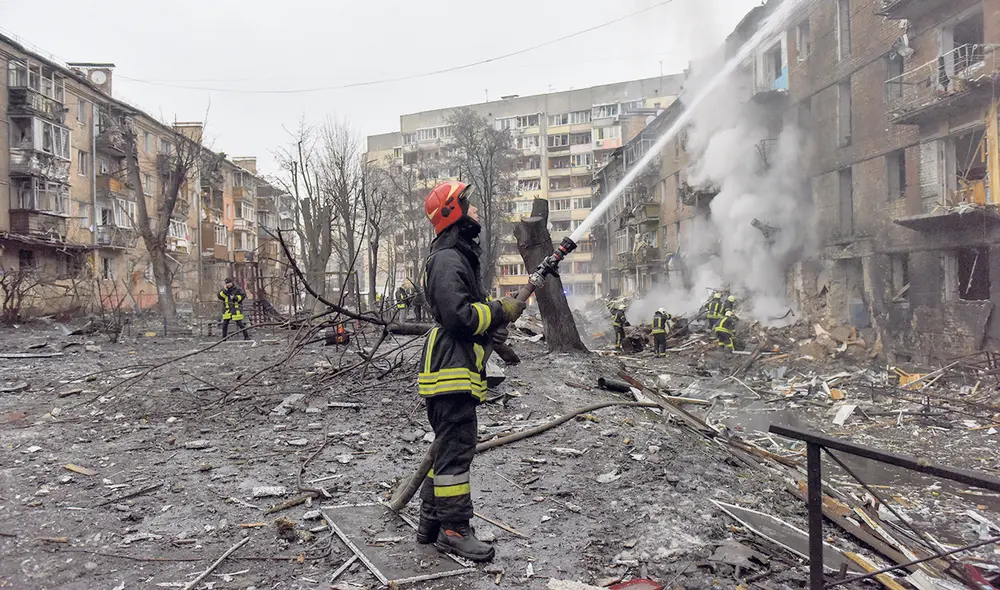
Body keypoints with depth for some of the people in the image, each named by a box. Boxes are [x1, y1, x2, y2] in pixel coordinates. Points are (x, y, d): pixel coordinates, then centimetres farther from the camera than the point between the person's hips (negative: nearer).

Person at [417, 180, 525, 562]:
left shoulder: (459, 257, 22)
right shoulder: (447, 260, -14)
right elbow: (459, 315, -24)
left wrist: (498, 339, 19)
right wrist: (501, 311, -12)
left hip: (457, 370, 11)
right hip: (452, 372, -11)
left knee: (448, 448, 15)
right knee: (456, 448, -6)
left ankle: (431, 524, 23)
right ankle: (454, 529, 1)